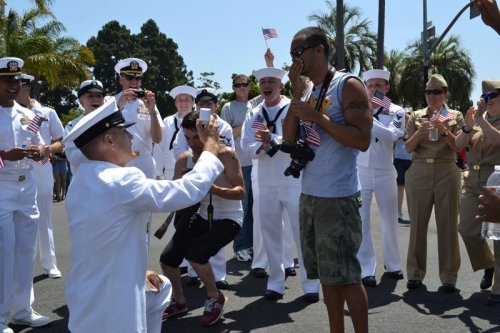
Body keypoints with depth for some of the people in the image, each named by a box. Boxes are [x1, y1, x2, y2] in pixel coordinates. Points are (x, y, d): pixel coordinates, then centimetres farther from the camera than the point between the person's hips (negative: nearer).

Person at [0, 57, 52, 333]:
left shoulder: (27, 114, 11)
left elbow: (41, 146, 16)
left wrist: (40, 152, -7)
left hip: (27, 188, 6)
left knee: (26, 251, 11)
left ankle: (22, 310, 23)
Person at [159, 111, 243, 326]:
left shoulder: (226, 154, -18)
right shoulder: (184, 159, -4)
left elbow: (240, 192, -22)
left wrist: (214, 189, -40)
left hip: (228, 218, -6)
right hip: (201, 216, 6)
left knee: (195, 254, -28)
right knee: (167, 259, 1)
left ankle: (215, 298, 0)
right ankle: (179, 302, 29)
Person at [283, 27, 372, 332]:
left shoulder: (348, 86, -9)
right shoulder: (310, 92, 14)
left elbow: (363, 140, -18)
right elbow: (289, 138, 7)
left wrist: (317, 117, -17)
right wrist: (297, 96, -1)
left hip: (338, 198, -8)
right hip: (309, 195, 8)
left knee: (346, 276, -1)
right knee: (327, 274, 13)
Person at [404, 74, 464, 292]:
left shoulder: (455, 116, 8)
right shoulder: (416, 116, 10)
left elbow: (459, 147, 0)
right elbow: (408, 147, 3)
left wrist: (445, 131, -15)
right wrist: (420, 131, -15)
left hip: (447, 173, -1)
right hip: (419, 173, 1)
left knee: (448, 225, -1)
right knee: (417, 223, 2)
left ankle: (448, 276, 6)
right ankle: (415, 274, 10)